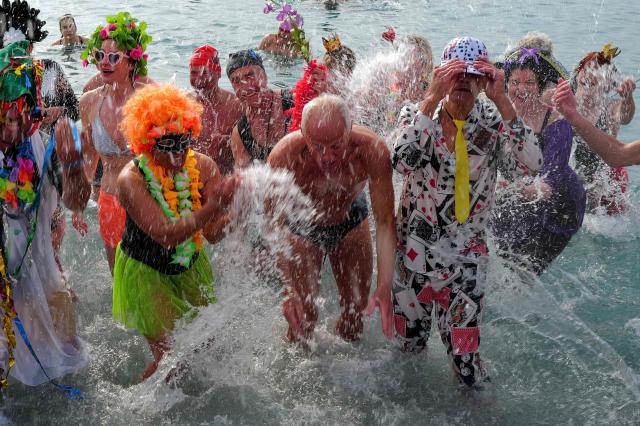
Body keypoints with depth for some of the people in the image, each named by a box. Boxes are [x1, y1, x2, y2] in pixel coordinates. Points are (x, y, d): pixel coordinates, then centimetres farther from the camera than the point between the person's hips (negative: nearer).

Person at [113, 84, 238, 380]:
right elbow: (166, 235, -37)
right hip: (146, 273, -5)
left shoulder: (203, 166, -16)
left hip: (191, 266, 5)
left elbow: (213, 234, -19)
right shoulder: (131, 180, -27)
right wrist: (211, 208, -48)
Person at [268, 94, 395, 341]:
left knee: (356, 309, 9)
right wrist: (290, 290, -38)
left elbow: (385, 222, -29)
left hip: (351, 221, 2)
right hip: (302, 227, -1)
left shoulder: (372, 150, -35)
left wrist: (384, 288, -35)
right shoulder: (284, 156, -38)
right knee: (303, 314, -1)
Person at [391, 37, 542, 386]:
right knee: (408, 347, 16)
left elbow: (531, 164, -24)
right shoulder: (418, 114, -6)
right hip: (413, 250, 0)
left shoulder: (493, 122, -5)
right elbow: (402, 161, -28)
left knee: (465, 357, 2)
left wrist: (501, 100, -27)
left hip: (466, 257, 0)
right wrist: (433, 97, -30)